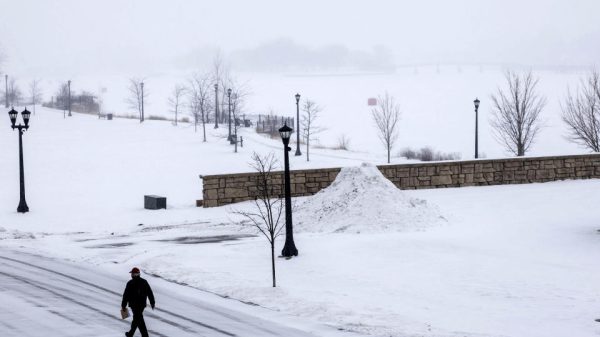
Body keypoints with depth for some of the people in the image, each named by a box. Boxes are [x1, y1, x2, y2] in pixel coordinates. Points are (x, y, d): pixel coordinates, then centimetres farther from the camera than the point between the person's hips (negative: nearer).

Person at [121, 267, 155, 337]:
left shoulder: (130, 283, -14)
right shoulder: (144, 282, 0)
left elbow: (126, 295, -11)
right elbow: (150, 293, 5)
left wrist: (123, 305, -1)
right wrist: (152, 302, 14)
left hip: (134, 305, -5)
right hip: (142, 304, 5)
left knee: (139, 320, -1)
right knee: (136, 318, 20)